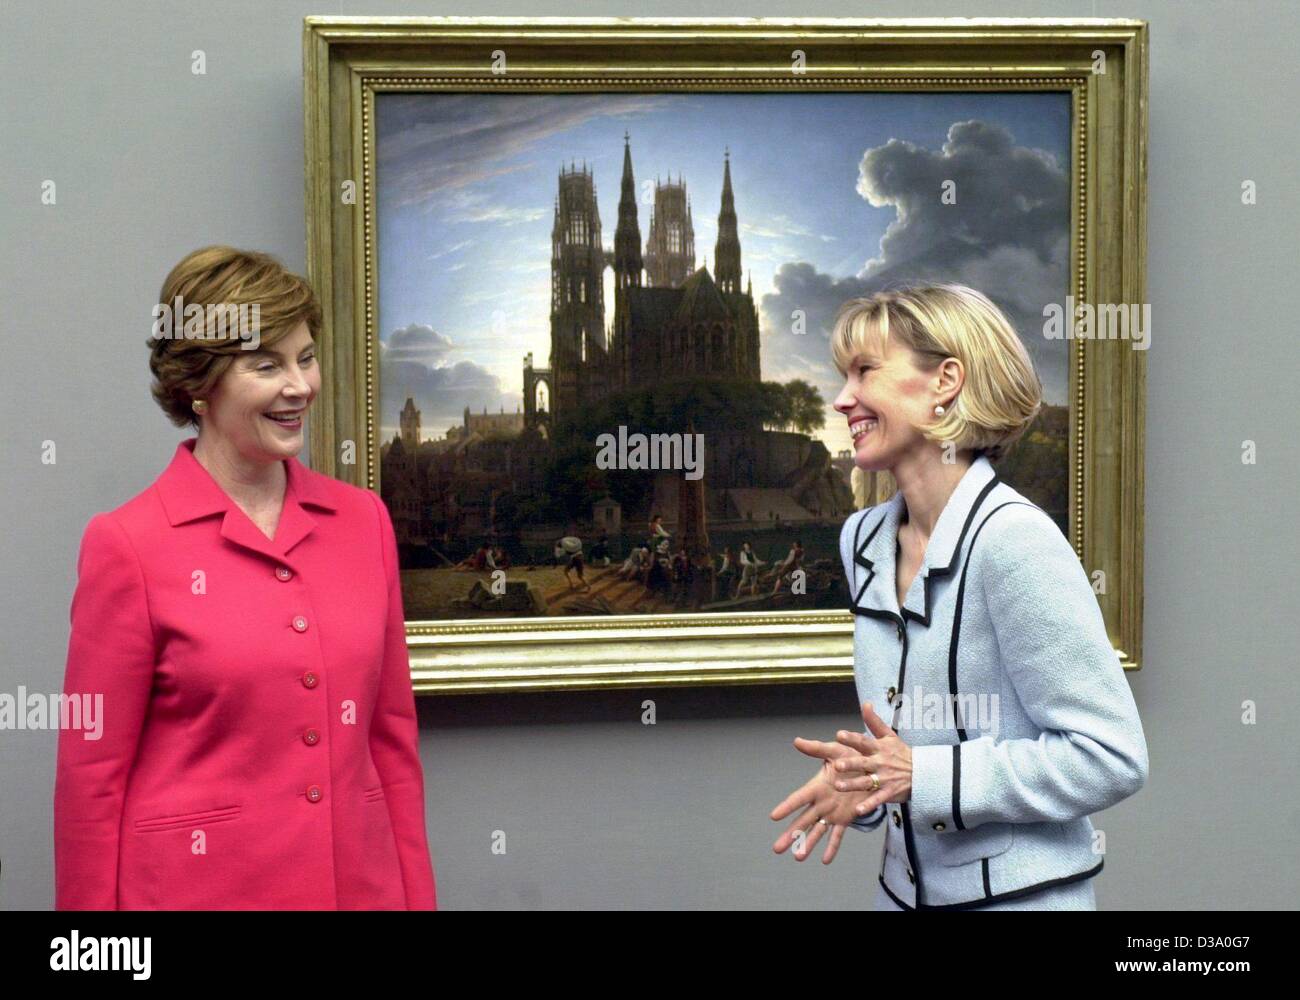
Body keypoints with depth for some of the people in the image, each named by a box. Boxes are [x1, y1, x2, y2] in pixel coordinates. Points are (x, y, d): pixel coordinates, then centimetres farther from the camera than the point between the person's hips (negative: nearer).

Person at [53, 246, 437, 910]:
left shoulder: (364, 521, 3)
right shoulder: (128, 544, -9)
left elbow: (392, 735, 7)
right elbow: (92, 775, -6)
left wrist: (417, 896, 5)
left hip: (361, 881, 4)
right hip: (202, 886, -4)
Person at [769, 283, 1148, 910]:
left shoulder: (1012, 540, -21)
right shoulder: (862, 540, 2)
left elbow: (1111, 755, -21)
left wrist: (921, 776, -23)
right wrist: (861, 783, -7)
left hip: (1019, 893, -6)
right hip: (904, 887, 7)